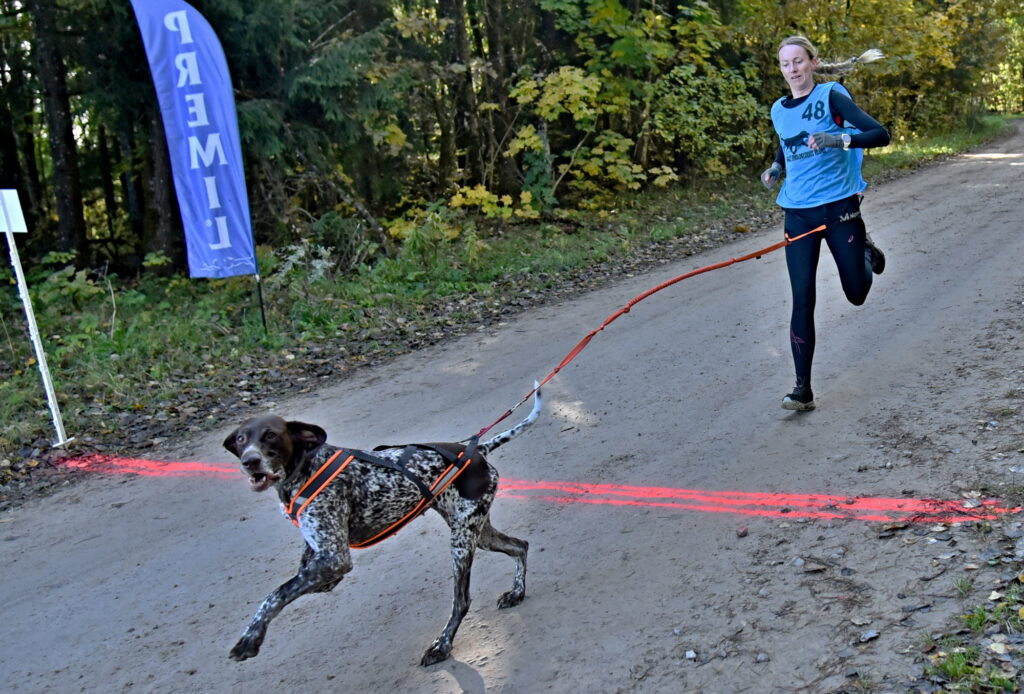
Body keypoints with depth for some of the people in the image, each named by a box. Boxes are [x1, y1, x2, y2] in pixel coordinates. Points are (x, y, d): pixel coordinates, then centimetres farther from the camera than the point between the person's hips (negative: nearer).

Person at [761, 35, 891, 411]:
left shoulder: (831, 97, -6)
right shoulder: (779, 110, 9)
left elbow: (880, 134, -14)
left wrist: (840, 140, -30)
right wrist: (775, 169, 7)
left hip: (839, 207, -3)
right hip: (798, 213, 3)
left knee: (856, 294, 7)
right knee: (802, 300, -5)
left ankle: (866, 253, 43)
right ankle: (803, 389, 0)